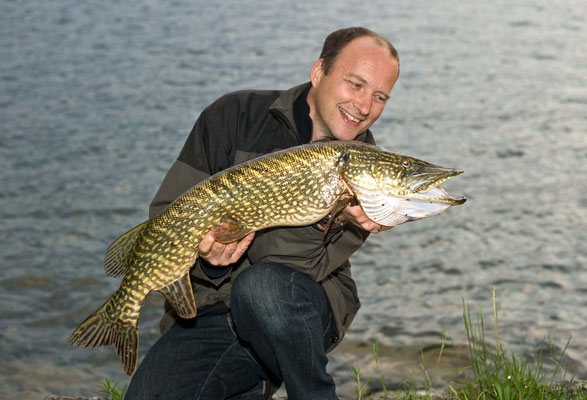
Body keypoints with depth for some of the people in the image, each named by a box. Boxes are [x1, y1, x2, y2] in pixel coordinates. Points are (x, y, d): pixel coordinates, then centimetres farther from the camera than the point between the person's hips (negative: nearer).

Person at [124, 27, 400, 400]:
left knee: (263, 285, -36)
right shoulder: (235, 117, -4)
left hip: (301, 309, -1)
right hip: (211, 311, 1)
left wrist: (337, 220, -33)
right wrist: (206, 257, -25)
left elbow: (306, 265, -13)